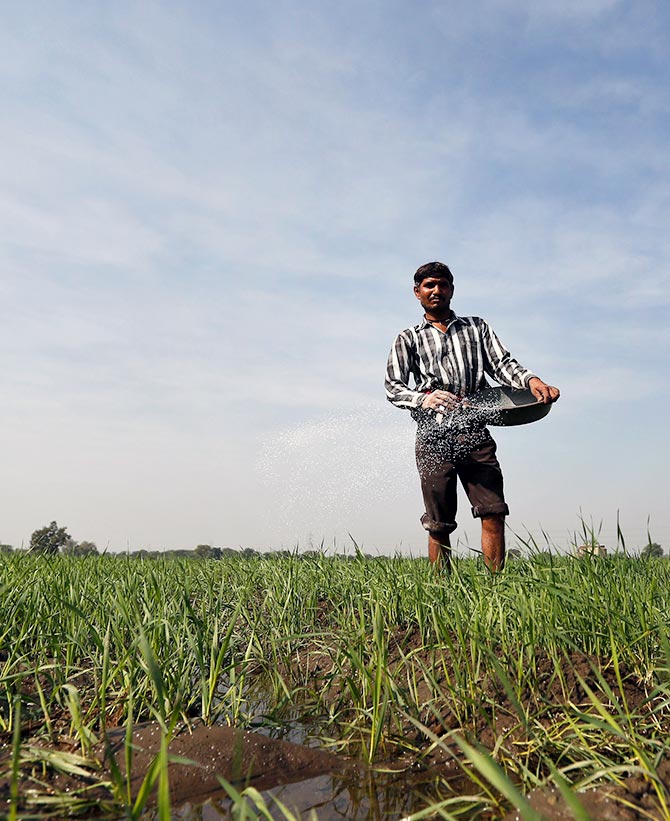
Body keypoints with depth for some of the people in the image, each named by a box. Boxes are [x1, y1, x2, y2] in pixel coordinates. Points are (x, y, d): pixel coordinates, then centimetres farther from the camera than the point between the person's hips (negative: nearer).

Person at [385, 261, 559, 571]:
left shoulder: (476, 327, 21)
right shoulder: (407, 339, 14)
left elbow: (501, 363, 8)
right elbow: (393, 387, 2)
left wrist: (530, 380, -14)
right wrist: (424, 398, -20)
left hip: (475, 433, 2)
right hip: (433, 438, -1)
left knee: (493, 513, -8)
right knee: (439, 524, 1)